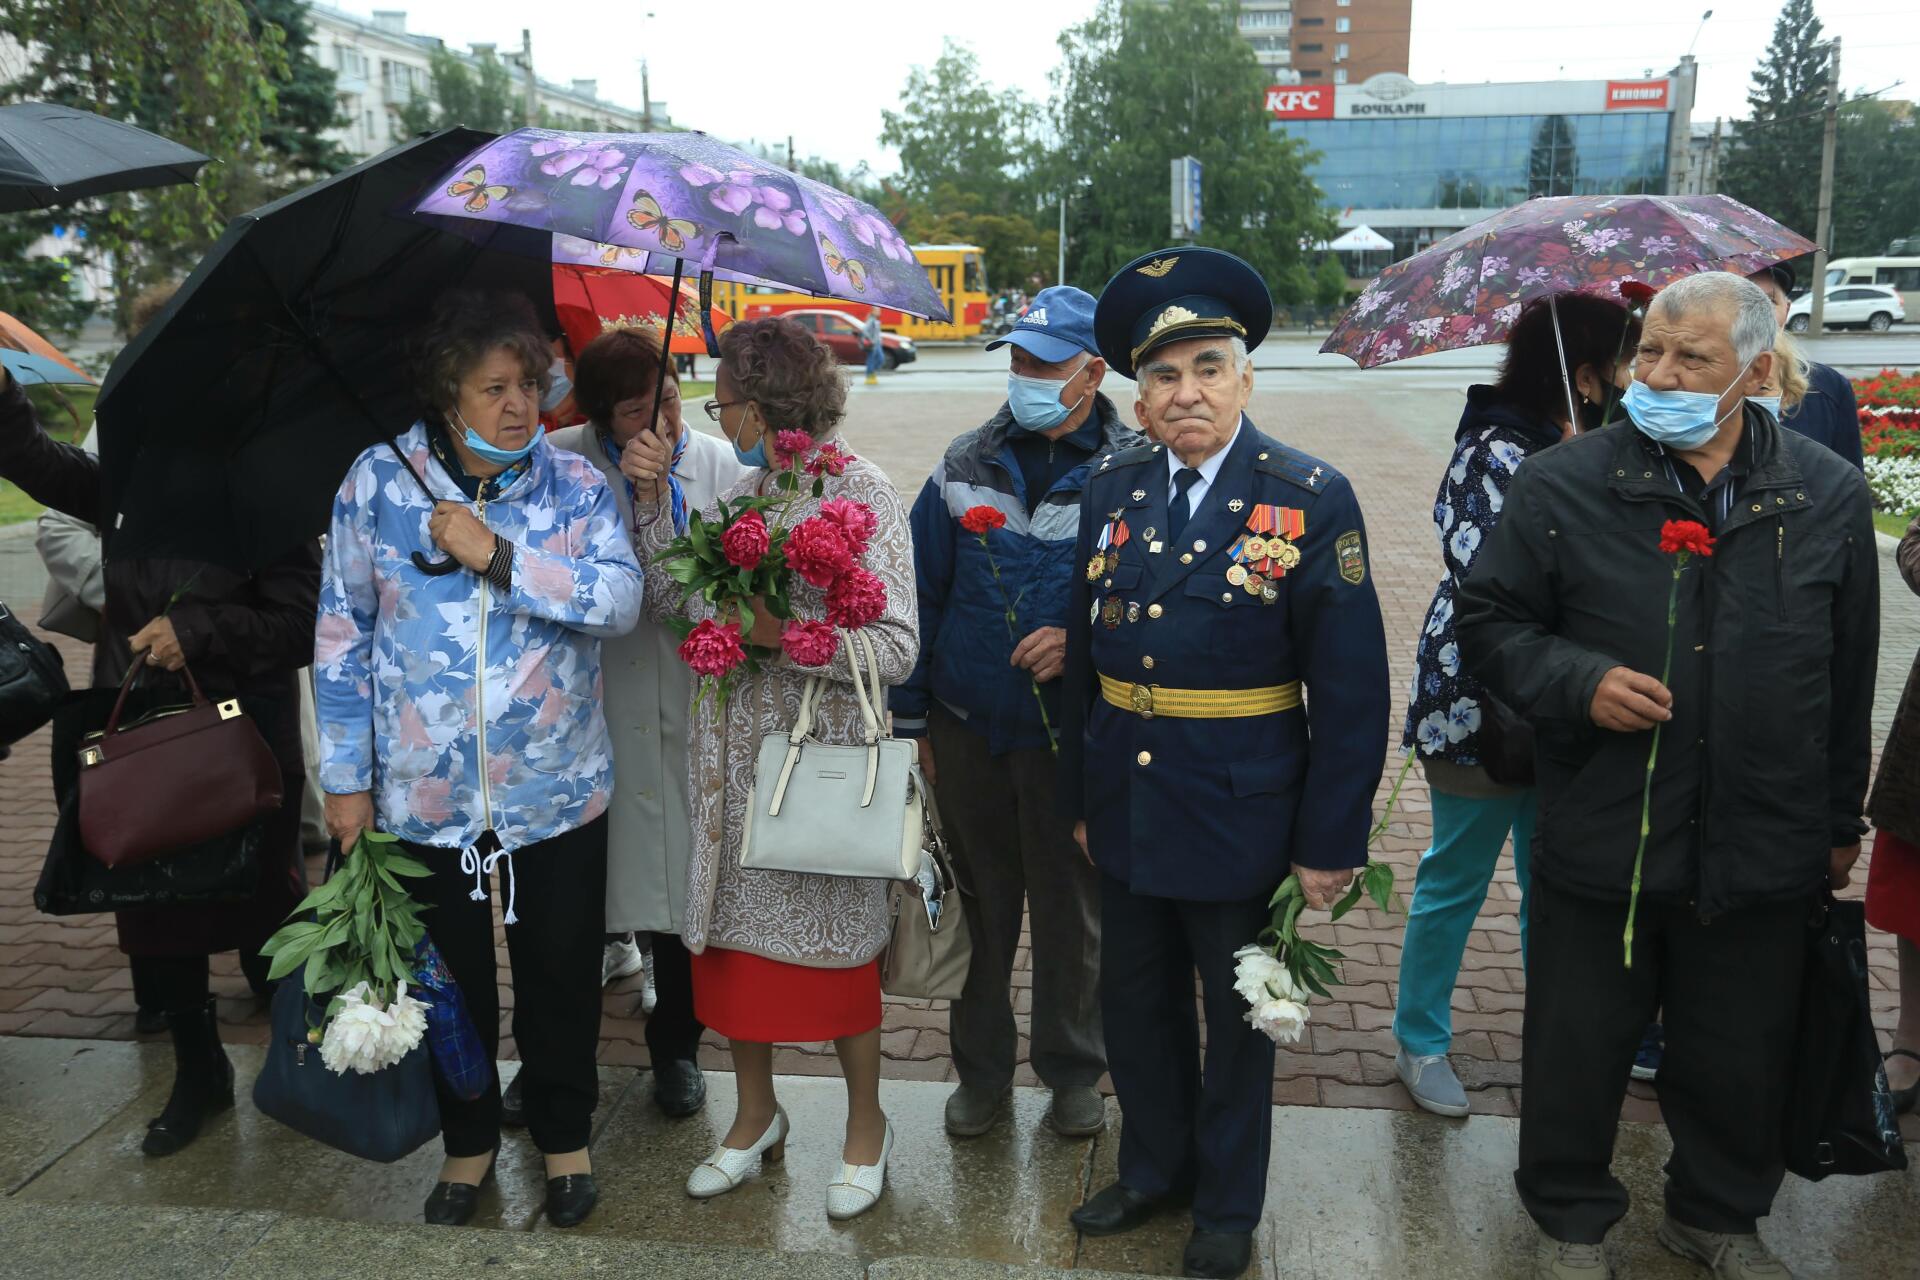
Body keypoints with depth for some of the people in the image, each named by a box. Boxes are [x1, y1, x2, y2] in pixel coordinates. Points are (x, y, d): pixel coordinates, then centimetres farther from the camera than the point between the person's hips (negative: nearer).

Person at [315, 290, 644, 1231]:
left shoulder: (577, 485, -4)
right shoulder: (379, 481, -4)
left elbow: (620, 601, -18)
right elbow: (343, 632, 0)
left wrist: (496, 554, -24)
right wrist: (346, 778, 0)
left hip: (556, 789, 0)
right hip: (425, 792, 0)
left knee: (561, 975, 13)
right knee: (451, 976, 16)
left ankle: (565, 1136, 36)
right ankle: (468, 1140, 38)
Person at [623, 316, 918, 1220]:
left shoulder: (863, 494, -11)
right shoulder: (738, 492, 8)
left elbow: (896, 648, -17)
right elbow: (670, 598, 4)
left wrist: (778, 632, -23)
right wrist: (651, 498, -3)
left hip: (823, 755, -6)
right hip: (733, 753, 6)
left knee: (833, 942, 6)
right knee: (735, 930, 14)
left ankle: (866, 1126, 28)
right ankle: (756, 1115, 34)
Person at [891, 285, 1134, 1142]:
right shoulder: (966, 466, 4)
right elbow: (919, 592, 7)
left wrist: (1084, 641, -19)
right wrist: (912, 715, 5)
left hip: (1071, 737, -2)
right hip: (967, 729, 3)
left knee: (1073, 910, 12)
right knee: (979, 905, 14)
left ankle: (1074, 1071, 32)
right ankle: (980, 1067, 32)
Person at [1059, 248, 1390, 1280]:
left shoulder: (1313, 499, -11)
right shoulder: (1112, 489, 1)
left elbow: (1350, 688, -11)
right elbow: (1083, 652, 6)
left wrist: (1331, 843, -12)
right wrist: (1079, 797, 7)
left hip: (1240, 811, -4)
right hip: (1127, 802, 4)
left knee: (1237, 1017, 15)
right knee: (1134, 1005, 19)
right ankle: (1153, 1168, 43)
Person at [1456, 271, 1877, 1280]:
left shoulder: (1829, 495, 2)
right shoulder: (1561, 485, -5)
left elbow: (1849, 676, 10)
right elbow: (1489, 626, 0)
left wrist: (1841, 820, 14)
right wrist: (1579, 682, -18)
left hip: (1762, 851, 2)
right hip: (1600, 844, -2)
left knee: (1741, 1055, 17)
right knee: (1577, 1047, 11)